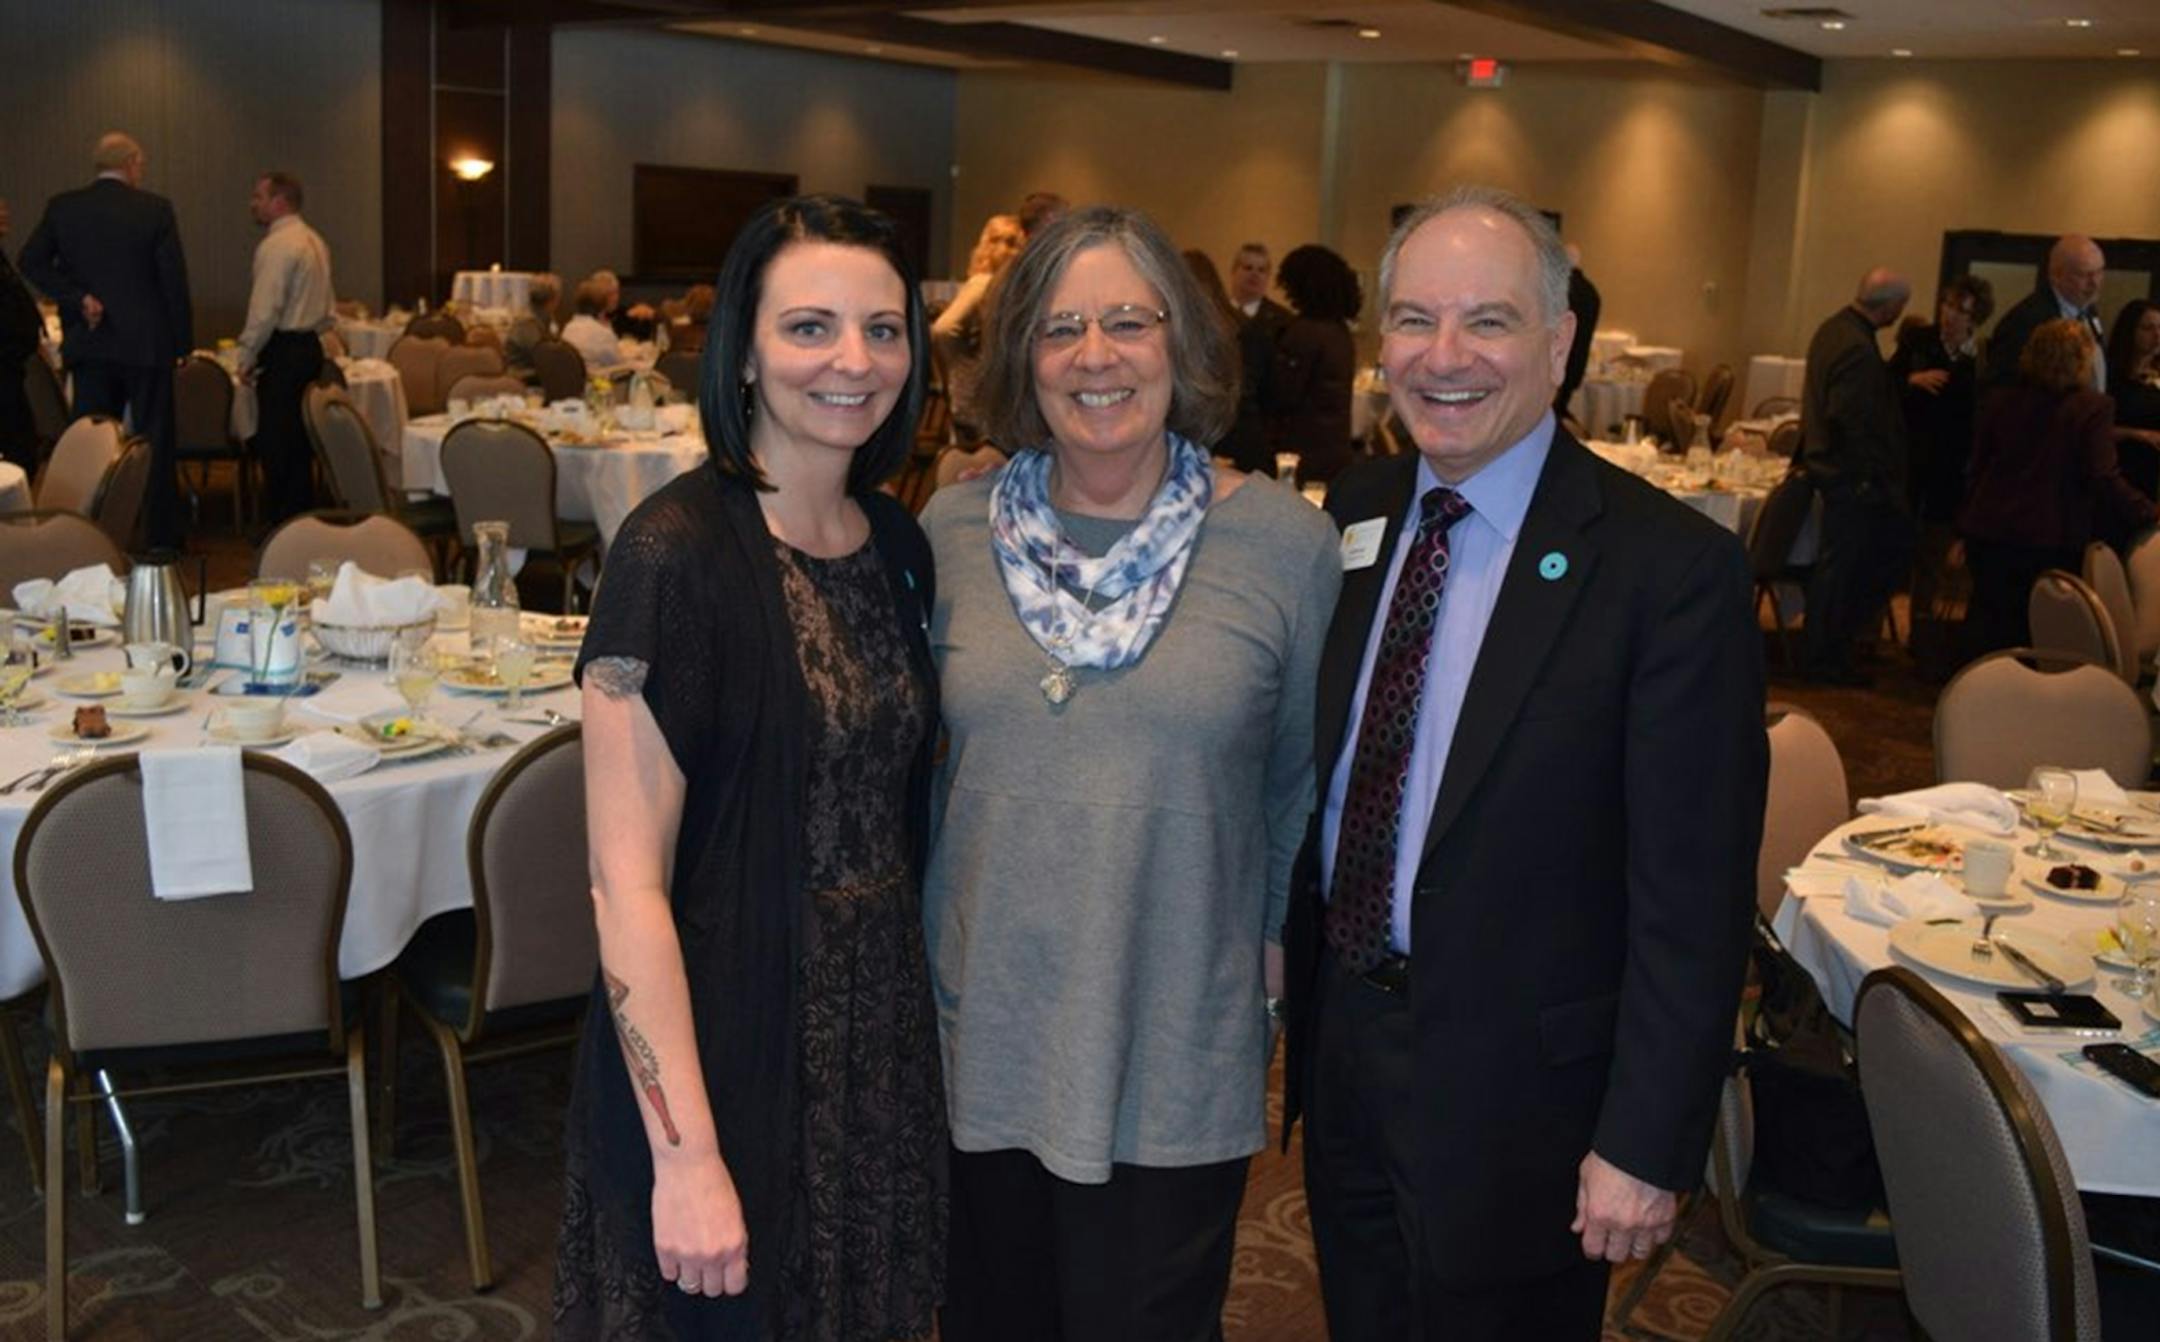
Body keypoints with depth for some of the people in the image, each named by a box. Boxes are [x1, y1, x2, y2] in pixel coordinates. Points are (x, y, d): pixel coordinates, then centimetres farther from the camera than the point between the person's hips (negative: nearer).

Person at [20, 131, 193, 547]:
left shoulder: (62, 207, 2)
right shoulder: (155, 209, -7)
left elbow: (32, 262, -3)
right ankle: (162, 536, 8)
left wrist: (78, 299, -3)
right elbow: (174, 279, -7)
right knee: (155, 442, 5)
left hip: (89, 342, 3)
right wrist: (182, 341, 0)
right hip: (145, 342, -2)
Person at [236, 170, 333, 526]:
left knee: (276, 445, -5)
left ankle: (279, 523, -2)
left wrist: (247, 357, -10)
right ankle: (303, 516, 17)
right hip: (310, 346, 9)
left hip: (283, 350, -9)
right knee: (300, 443, 13)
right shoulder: (314, 241, 15)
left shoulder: (277, 245, -14)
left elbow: (265, 309, -18)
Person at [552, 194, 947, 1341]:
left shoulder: (898, 545, 2)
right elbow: (627, 884, -19)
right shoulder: (677, 552, -18)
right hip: (723, 1046, -6)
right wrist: (686, 1155, -20)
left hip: (883, 1041, 6)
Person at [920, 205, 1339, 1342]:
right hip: (978, 1035, 3)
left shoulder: (1285, 543, -6)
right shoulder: (952, 530, 0)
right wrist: (908, 957, 10)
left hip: (1177, 1063, -2)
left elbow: (1304, 787, 4)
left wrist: (1273, 948, 3)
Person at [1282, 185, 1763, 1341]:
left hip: (1519, 1083, -5)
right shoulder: (1354, 512, 0)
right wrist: (1304, 995, 7)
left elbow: (1692, 890, -16)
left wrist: (1648, 1145, -15)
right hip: (1341, 1044, 5)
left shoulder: (1671, 566, -18)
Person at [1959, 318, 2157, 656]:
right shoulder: (2094, 409, -10)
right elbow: (2105, 479, -15)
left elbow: (1978, 467, 8)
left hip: (1989, 534, 3)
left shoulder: (1999, 401, 2)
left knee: (1989, 621, 12)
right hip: (2053, 538, -3)